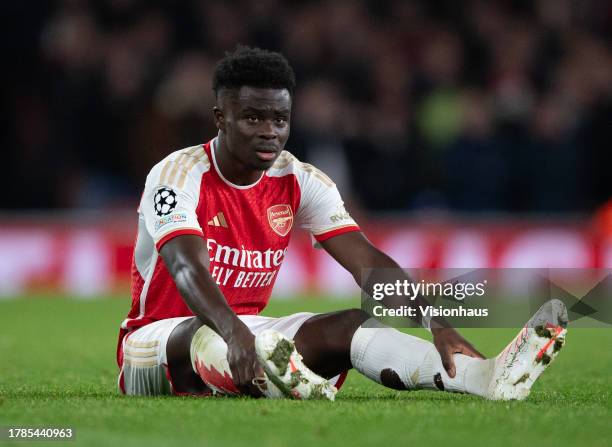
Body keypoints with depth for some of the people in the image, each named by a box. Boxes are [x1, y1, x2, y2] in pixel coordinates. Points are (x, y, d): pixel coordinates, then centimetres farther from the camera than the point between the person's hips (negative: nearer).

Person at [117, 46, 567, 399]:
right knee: (209, 339, -39)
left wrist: (440, 325, -25)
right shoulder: (179, 175, -17)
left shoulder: (301, 182, 0)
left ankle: (484, 377, -43)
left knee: (350, 325, -21)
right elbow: (188, 268, -35)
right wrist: (233, 332, -55)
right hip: (158, 338, -3)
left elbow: (369, 263, -10)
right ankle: (288, 387, -71)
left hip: (253, 331, 4)